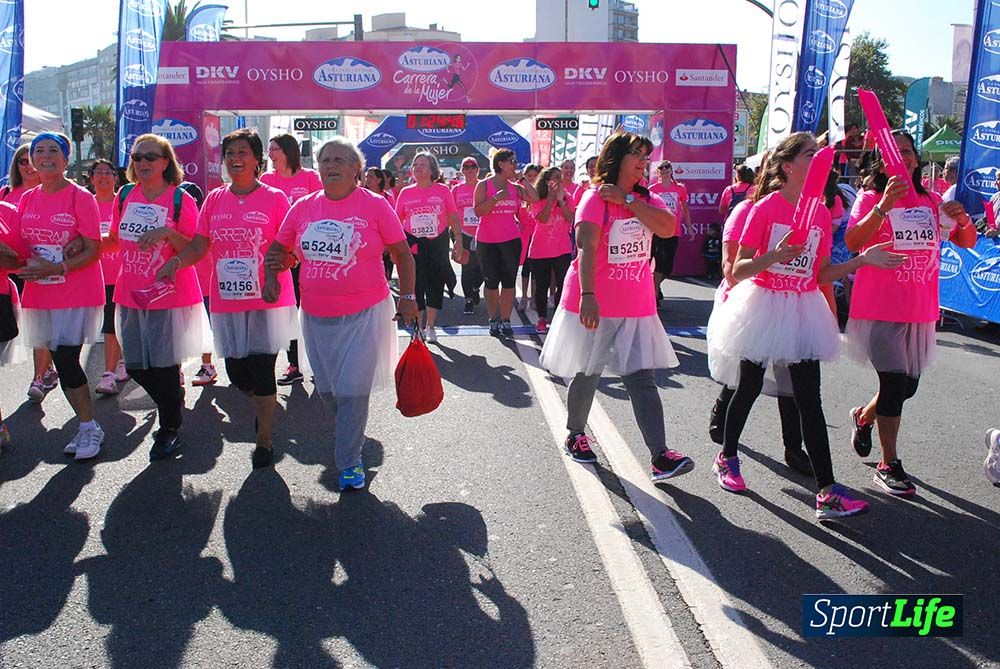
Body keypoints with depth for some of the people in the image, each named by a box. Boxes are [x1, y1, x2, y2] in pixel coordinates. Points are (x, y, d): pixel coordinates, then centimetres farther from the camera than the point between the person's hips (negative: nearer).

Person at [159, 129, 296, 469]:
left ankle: (265, 439, 11)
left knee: (261, 368, -4)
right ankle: (264, 405, 43)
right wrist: (176, 261, -12)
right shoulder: (214, 199, 9)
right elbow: (199, 245, 6)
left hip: (267, 299, -4)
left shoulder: (274, 198, -3)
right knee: (236, 371, 11)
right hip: (227, 301, 4)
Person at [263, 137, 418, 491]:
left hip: (364, 315, -4)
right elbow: (280, 252, 16)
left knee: (352, 392, -6)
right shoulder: (303, 207, 6)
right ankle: (351, 431, 43)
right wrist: (271, 272, -3)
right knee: (327, 390, 15)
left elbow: (402, 253, 0)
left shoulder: (374, 205, -5)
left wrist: (408, 297, -8)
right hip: (316, 316, 5)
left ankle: (349, 462, 10)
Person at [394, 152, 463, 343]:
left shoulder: (442, 190, -1)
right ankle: (420, 326, 13)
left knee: (436, 283, 6)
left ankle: (430, 326, 20)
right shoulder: (405, 193, 3)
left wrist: (459, 241, -1)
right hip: (413, 244, 1)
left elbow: (453, 218, 3)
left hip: (437, 242, 0)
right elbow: (397, 220, 8)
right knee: (416, 285, 1)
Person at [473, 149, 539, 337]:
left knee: (509, 281, 2)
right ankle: (494, 320, 19)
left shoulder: (515, 187, 6)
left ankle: (506, 321, 8)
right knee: (491, 282, 6)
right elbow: (478, 211, -12)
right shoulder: (484, 185, -4)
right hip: (487, 241, -3)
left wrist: (522, 179, -2)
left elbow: (535, 199, -3)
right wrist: (496, 198, -22)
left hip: (511, 240, 3)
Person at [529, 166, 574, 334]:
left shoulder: (567, 198, 4)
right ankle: (542, 319, 19)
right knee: (541, 286, 7)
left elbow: (570, 218, -11)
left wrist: (560, 200, -18)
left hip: (562, 250, 0)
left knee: (563, 285, -5)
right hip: (540, 250, 0)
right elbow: (543, 218, -17)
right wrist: (551, 197, -17)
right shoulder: (538, 199, 0)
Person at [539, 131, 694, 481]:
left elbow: (668, 227, -11)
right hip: (594, 305, -4)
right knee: (587, 374, 11)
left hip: (636, 307, 5)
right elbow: (586, 248, -22)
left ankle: (660, 455, -4)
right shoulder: (595, 197, -9)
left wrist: (627, 200, -14)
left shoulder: (647, 199, 10)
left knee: (643, 378, -1)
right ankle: (575, 434, 33)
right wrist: (587, 295, -34)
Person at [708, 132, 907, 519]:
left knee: (810, 400, 0)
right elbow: (738, 270, -12)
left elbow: (821, 275, 9)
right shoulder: (766, 207, -10)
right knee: (748, 389, 10)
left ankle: (826, 490, -1)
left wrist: (864, 260, -2)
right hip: (764, 306, -4)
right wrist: (776, 255, -29)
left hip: (803, 310, 4)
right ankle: (727, 457, 34)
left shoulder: (821, 213, 5)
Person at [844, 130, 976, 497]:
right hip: (880, 310, -5)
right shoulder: (870, 199, -6)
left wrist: (963, 221, -11)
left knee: (908, 385, 13)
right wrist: (884, 205, -33)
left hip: (920, 311, 6)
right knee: (894, 382, -7)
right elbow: (853, 242, -22)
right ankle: (889, 465, 8)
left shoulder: (932, 201, 9)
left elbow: (967, 243, 10)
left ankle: (864, 416, 43)